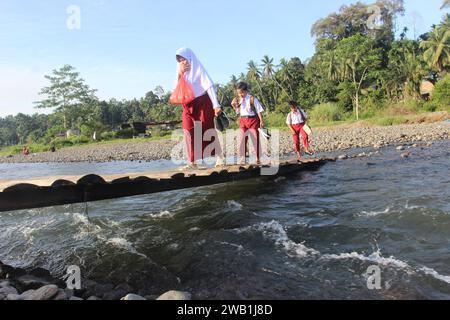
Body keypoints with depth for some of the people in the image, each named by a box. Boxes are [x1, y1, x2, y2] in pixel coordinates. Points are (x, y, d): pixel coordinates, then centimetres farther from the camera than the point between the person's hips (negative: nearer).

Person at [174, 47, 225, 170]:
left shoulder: (198, 69, -4)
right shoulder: (181, 73, 13)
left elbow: (209, 86, -10)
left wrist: (216, 105, -19)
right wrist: (179, 75, -5)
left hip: (202, 103, -5)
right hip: (188, 106, 5)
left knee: (208, 130, -5)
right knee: (189, 132, -2)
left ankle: (220, 157, 3)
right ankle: (192, 162, 0)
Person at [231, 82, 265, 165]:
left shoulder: (252, 99, -9)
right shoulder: (239, 100, 6)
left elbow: (259, 110, -7)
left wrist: (261, 121, -11)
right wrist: (234, 106, -2)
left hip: (253, 120, -4)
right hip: (243, 121, 5)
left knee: (255, 140, 1)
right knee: (242, 140, 3)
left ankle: (258, 158, 12)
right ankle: (242, 158, 13)